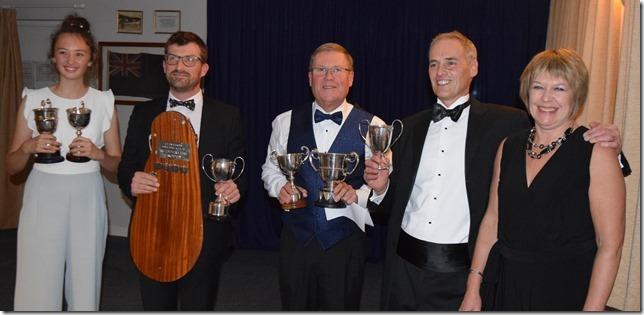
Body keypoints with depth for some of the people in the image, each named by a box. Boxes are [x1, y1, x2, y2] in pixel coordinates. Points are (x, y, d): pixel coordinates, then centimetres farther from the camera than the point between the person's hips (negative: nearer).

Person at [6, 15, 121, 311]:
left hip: (87, 199, 1)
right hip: (42, 198, 0)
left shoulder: (104, 102, 2)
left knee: (85, 286, 8)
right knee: (37, 288, 2)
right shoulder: (32, 100, 2)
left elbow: (117, 163, 8)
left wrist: (97, 154, -12)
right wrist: (28, 148, -13)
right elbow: (11, 166, 7)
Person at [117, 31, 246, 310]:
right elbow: (126, 166, 8)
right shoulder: (143, 114, 7)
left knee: (199, 307, 12)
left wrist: (234, 187, -20)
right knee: (155, 306, 15)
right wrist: (131, 182, -15)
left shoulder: (227, 116, 2)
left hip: (205, 237, -1)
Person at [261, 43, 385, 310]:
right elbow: (270, 169, 13)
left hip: (346, 242, -2)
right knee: (294, 307, 16)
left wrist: (356, 194, -23)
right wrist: (279, 187, -7)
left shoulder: (372, 126, -4)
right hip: (296, 239, 2)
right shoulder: (285, 122, 5)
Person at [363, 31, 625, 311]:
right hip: (405, 267, 4)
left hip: (462, 275, -3)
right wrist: (381, 187, -8)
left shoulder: (507, 124, -3)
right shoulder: (409, 129, 8)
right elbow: (395, 203, 12)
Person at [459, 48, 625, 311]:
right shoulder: (509, 147, 4)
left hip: (565, 292, -4)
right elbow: (492, 219, 6)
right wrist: (473, 289, 3)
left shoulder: (596, 152, -11)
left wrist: (592, 309, -18)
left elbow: (610, 246, -13)